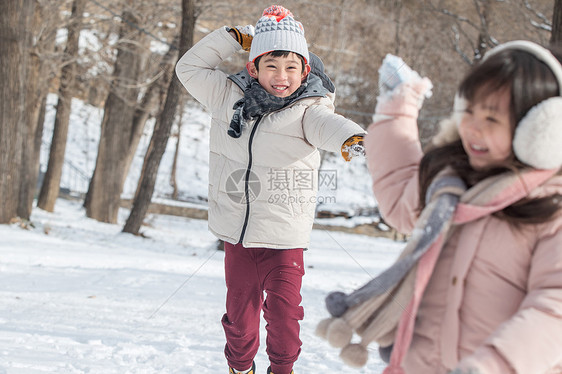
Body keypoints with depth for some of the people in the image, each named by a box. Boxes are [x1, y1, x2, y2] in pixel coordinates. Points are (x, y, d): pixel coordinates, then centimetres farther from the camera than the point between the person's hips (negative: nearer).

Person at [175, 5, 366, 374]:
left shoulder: (307, 110, -10)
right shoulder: (230, 97, 2)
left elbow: (327, 126, -32)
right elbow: (189, 69, 13)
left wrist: (351, 137, -57)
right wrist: (232, 38, 3)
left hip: (284, 238, -3)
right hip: (237, 235, 3)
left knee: (283, 311, 0)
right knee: (240, 310, 14)